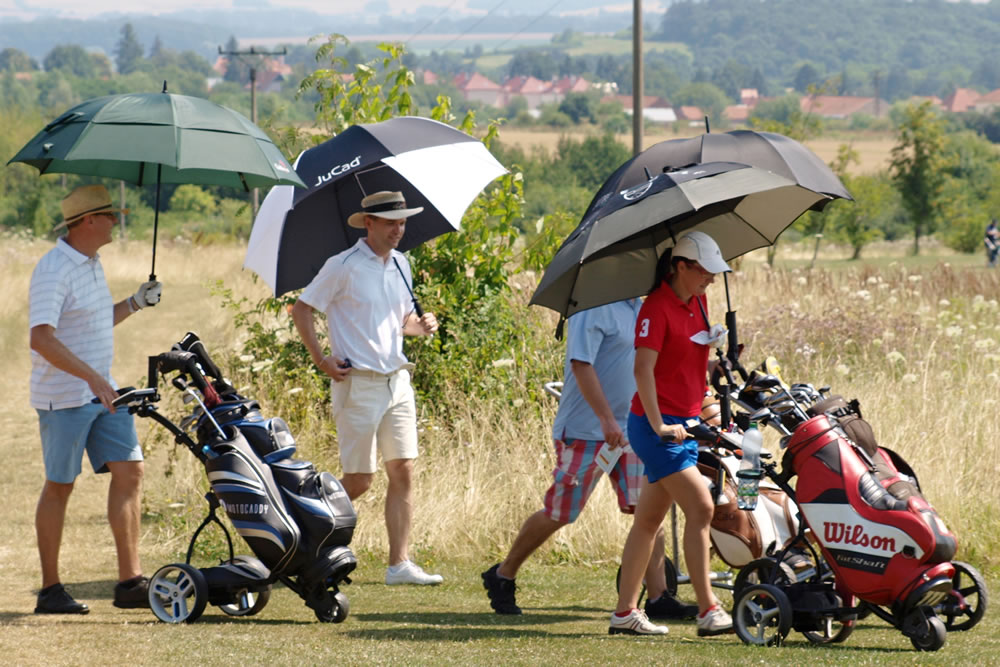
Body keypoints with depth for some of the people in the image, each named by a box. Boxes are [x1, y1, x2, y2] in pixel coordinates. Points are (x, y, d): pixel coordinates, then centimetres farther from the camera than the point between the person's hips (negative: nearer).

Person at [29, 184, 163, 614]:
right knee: (60, 486, 0)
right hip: (63, 397, -8)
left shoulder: (92, 264, 13)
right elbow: (42, 338, -28)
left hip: (103, 392, 8)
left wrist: (135, 304, 12)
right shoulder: (53, 270, -18)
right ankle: (50, 590, 9)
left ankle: (130, 581, -1)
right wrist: (92, 377, -34)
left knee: (129, 471, 0)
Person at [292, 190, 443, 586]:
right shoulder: (343, 267, -8)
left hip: (396, 380, 6)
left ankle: (399, 564, 0)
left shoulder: (400, 265, 12)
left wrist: (421, 326, 1)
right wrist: (322, 361, -10)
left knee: (402, 472, -1)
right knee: (359, 480, -4)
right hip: (358, 384, -6)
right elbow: (302, 310, -4)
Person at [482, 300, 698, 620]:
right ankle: (502, 576, 19)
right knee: (558, 514, 2)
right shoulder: (595, 307, -16)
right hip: (586, 431, -8)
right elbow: (581, 364, -23)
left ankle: (658, 597, 1)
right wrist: (607, 419, -26)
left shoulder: (635, 307, 11)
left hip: (628, 429, 8)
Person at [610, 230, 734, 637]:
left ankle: (624, 612, 15)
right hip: (656, 425, -9)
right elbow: (643, 367, -22)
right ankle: (707, 611, -15)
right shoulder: (657, 306, -14)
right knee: (701, 508, -15)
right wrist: (659, 425, -26)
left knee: (649, 519, 11)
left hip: (685, 424, 9)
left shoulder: (698, 303, 13)